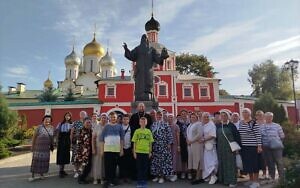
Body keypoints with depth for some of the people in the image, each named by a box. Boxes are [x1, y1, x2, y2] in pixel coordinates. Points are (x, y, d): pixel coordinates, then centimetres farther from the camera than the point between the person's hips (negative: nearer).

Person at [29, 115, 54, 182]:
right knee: (36, 160, -2)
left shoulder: (52, 128, 5)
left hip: (46, 148, 4)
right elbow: (34, 137, -4)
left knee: (44, 160, 8)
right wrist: (32, 146, -6)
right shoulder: (39, 127, -6)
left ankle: (42, 174, 22)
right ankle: (33, 176, 8)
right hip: (38, 147, -4)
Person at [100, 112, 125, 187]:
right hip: (107, 149, -1)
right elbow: (102, 138, 3)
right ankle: (107, 180, 10)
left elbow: (122, 138, 7)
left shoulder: (119, 126, 5)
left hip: (117, 149, 1)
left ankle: (113, 179, 23)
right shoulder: (106, 126, 3)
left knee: (114, 165, 10)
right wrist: (102, 149, -1)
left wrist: (121, 149, 3)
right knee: (107, 165, 0)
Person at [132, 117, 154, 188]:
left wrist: (150, 152, 5)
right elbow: (134, 142, 1)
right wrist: (134, 152, -2)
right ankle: (139, 182, 16)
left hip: (146, 152, 2)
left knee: (145, 167, 8)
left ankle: (144, 182, 21)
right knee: (139, 167, 5)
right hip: (138, 151, -1)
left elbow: (150, 143, 7)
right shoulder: (137, 131, 0)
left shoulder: (149, 131, 4)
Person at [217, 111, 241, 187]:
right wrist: (216, 148, 10)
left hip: (230, 148, -4)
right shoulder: (218, 126, 8)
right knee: (222, 163, 9)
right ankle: (223, 179, 21)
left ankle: (232, 181, 9)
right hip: (220, 148, 4)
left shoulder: (231, 126, -5)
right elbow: (216, 137, 13)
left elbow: (237, 136, -7)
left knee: (230, 163, 0)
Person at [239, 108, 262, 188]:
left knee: (254, 163, 1)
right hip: (244, 146, 6)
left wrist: (259, 146, -15)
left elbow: (258, 135, -12)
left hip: (253, 146, -6)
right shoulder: (241, 123, 9)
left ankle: (256, 181, 14)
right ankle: (251, 180, 27)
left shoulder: (254, 123, -10)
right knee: (247, 163, 13)